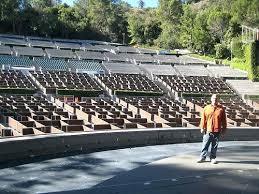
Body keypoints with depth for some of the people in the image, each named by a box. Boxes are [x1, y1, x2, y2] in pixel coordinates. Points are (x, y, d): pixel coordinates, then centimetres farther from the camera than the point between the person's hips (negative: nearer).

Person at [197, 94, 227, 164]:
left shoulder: (221, 109, 4)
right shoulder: (206, 108, 5)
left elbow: (224, 120, 7)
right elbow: (203, 119, 4)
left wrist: (224, 129, 5)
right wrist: (202, 128, 0)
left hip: (217, 131, 0)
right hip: (208, 130, 0)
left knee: (215, 145, 6)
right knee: (205, 144, 3)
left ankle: (213, 158, 16)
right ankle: (202, 157, 13)